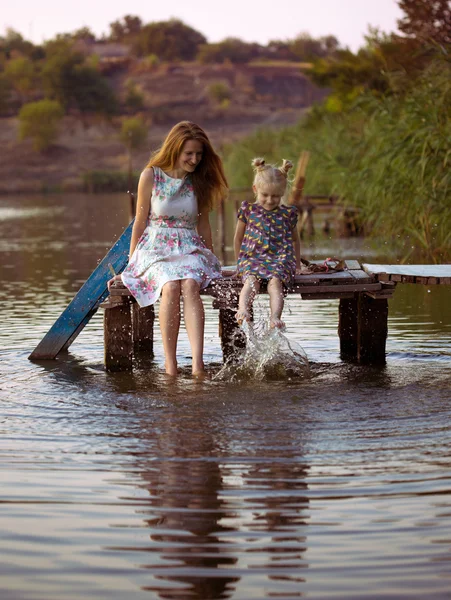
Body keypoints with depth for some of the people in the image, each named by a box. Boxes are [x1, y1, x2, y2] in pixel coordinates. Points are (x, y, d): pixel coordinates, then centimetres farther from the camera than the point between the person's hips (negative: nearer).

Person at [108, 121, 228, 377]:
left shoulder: (199, 180, 7)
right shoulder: (151, 176, -1)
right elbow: (140, 223, 5)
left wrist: (210, 259, 24)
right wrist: (130, 264, 8)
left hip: (189, 249, 2)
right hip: (156, 248, -2)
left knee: (190, 285, -33)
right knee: (171, 287, -35)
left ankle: (198, 363, -45)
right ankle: (170, 365, -32)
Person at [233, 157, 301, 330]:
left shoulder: (288, 213, 13)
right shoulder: (248, 210, 11)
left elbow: (295, 239, 29)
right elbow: (238, 238, 21)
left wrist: (297, 263, 29)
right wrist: (239, 262, 21)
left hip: (280, 259, 0)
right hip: (251, 257, 0)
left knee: (275, 282, -32)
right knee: (252, 280, -34)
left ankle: (275, 317, -51)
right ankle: (243, 309, -56)